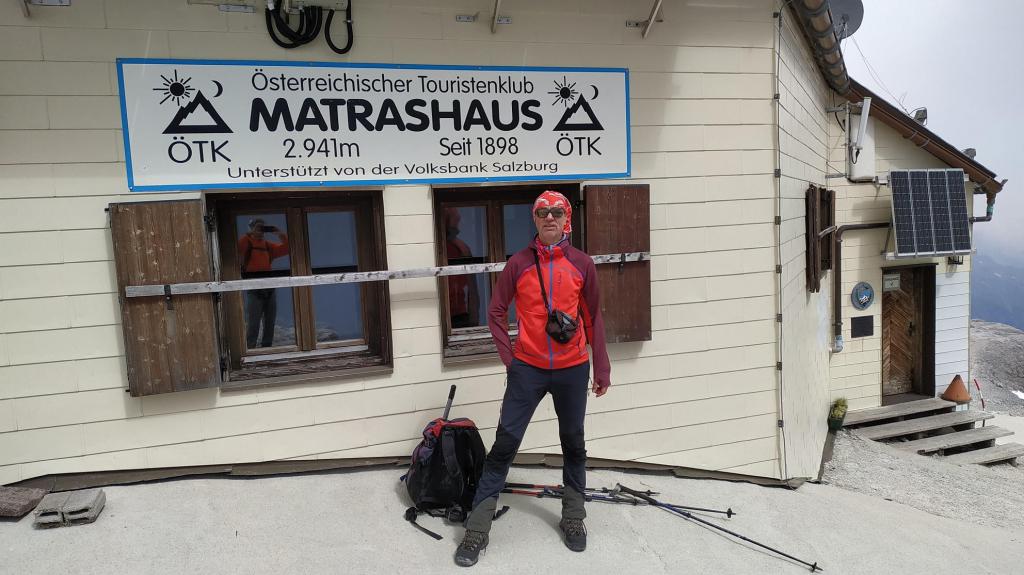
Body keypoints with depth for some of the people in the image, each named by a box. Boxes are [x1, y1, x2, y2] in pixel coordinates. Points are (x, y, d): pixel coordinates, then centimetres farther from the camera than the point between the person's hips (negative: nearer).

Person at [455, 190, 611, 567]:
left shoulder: (582, 264, 0)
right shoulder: (519, 263, -2)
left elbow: (593, 318, 6)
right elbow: (495, 312, 4)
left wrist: (601, 367, 7)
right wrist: (508, 356, -2)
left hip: (573, 370, 2)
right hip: (527, 369, -1)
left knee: (573, 443, 14)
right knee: (505, 443, -1)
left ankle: (573, 516, 34)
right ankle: (478, 528, 9)